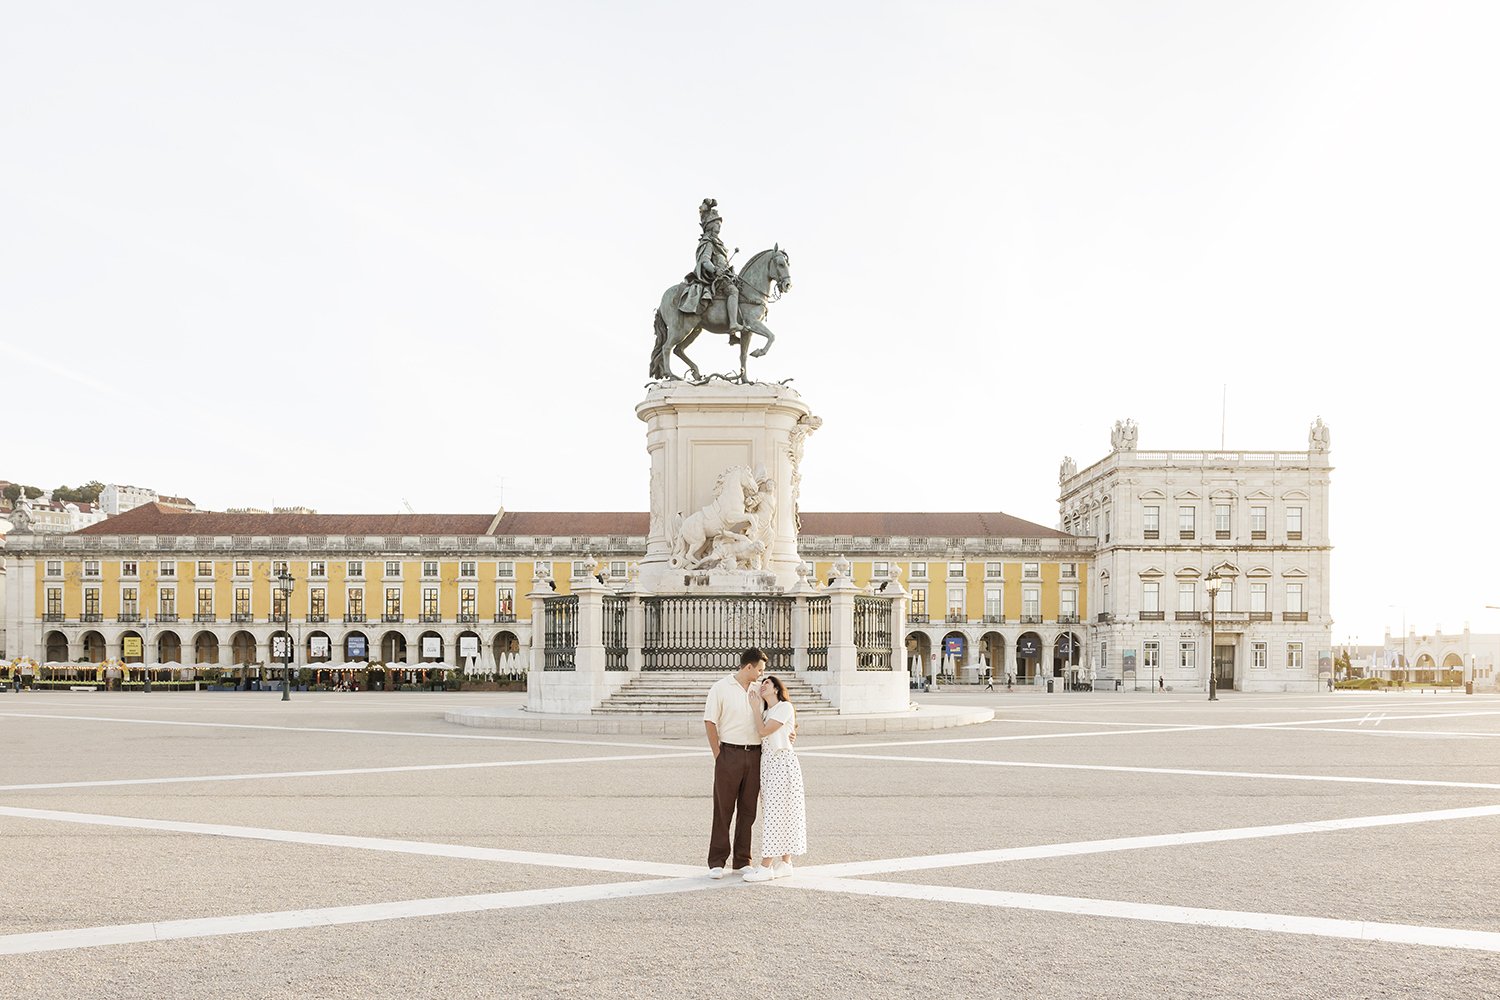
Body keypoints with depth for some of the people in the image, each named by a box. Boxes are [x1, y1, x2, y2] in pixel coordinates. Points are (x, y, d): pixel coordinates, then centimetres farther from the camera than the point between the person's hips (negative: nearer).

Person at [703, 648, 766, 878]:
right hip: (730, 753, -5)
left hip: (754, 755, 5)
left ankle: (742, 861, 16)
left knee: (748, 810, 8)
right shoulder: (721, 688, -3)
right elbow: (710, 722, -3)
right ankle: (716, 862, 5)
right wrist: (718, 755, -5)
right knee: (723, 809, -1)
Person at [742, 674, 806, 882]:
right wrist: (757, 707, 8)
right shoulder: (766, 712, 20)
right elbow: (760, 733, 8)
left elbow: (763, 731, -12)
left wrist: (756, 708, -3)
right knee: (781, 814, 9)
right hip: (767, 763, 9)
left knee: (775, 812, -9)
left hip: (781, 762, -9)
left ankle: (766, 866, -10)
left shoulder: (785, 707, -7)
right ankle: (785, 863, 12)